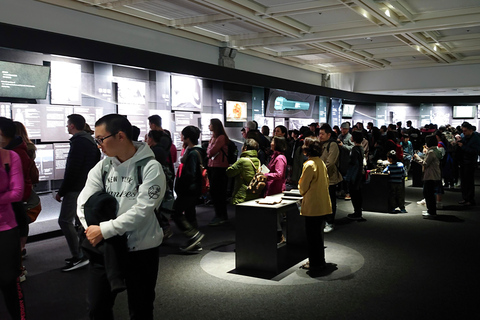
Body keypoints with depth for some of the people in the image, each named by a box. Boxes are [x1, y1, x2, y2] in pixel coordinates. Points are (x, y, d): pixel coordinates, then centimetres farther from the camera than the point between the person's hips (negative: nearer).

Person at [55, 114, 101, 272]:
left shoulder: (78, 142, -16)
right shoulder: (90, 140, 15)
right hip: (87, 187, 10)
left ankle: (78, 257, -9)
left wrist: (61, 192, -15)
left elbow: (72, 170, -21)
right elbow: (95, 165, 19)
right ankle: (83, 252, 19)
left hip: (76, 188, -10)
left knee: (65, 220, -7)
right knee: (80, 220, 15)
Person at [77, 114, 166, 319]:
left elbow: (142, 210, -21)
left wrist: (104, 230, -20)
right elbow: (84, 203, 1)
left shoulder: (150, 167, -14)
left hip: (141, 249, -4)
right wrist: (93, 230, -14)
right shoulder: (102, 167, 3)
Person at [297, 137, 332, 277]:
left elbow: (303, 187, -13)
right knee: (318, 234, 18)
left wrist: (302, 191, 10)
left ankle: (315, 266, 6)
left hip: (312, 206, -9)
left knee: (312, 236, 0)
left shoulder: (309, 165, -18)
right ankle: (320, 262, 29)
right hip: (323, 204, 9)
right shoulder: (321, 163, 9)